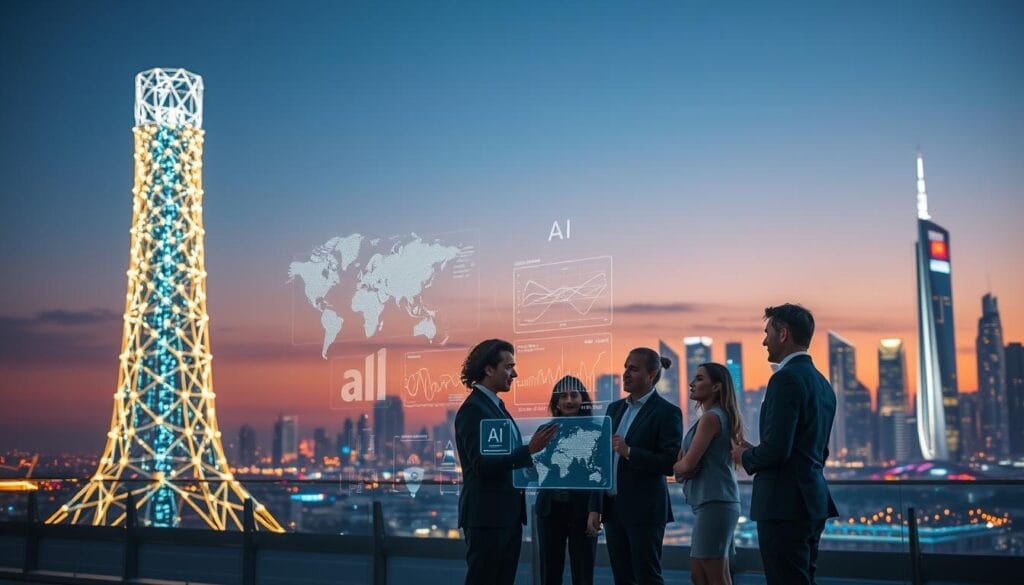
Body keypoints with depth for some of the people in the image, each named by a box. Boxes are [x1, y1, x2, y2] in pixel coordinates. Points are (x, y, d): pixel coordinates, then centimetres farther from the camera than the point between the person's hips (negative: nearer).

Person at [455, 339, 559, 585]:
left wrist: (531, 456, 5)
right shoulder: (473, 409, -14)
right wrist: (529, 449, -26)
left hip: (508, 515, 9)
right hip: (487, 517, -9)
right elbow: (482, 465, -22)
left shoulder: (496, 406, 16)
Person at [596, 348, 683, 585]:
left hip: (644, 509, -7)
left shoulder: (667, 412, -8)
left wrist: (630, 452, -23)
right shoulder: (615, 408, 13)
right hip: (613, 507, 7)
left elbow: (671, 463, -15)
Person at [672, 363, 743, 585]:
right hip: (713, 502, 10)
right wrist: (682, 467, -4)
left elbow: (687, 465, -17)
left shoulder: (711, 418, -13)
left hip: (714, 503, -10)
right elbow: (684, 463, 17)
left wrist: (673, 466, 5)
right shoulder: (720, 416, 17)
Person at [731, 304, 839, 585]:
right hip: (813, 501, 10)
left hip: (785, 505, -10)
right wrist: (756, 452, 17)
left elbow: (776, 449, -22)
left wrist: (746, 456, -1)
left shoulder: (786, 378, -15)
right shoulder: (822, 383, 16)